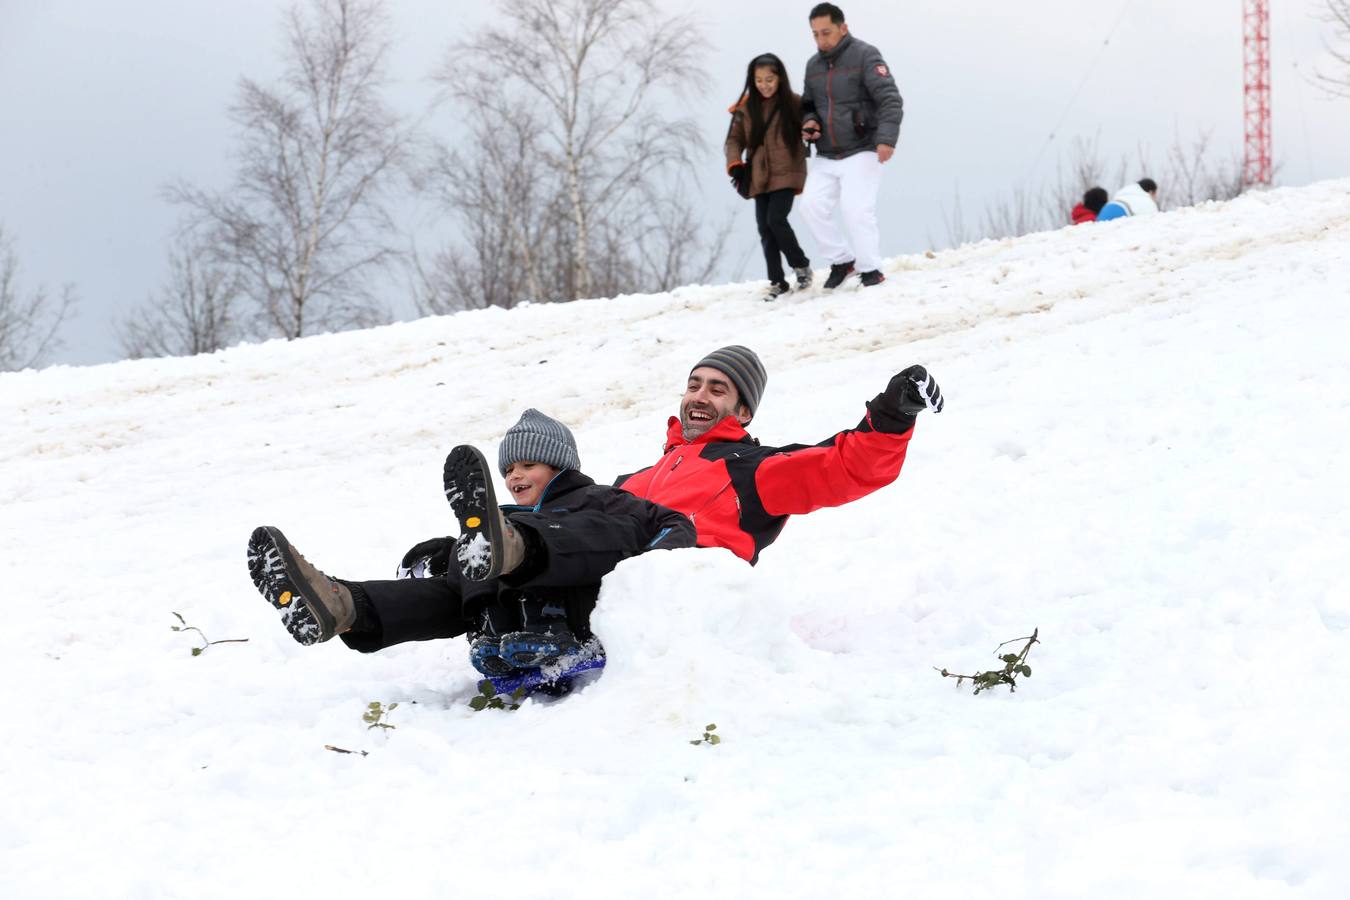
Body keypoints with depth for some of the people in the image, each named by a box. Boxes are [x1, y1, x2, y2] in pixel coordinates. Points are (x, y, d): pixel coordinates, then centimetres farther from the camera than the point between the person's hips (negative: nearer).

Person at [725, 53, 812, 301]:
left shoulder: (793, 104, -4)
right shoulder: (746, 108, 3)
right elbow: (735, 139, 7)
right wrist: (735, 165, -5)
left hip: (786, 174, -4)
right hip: (759, 177, 4)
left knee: (776, 220, -18)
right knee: (765, 229, 1)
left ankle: (801, 265, 3)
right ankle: (777, 281, 10)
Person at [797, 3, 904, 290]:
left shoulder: (865, 56, -9)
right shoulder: (814, 65, 11)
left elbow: (891, 100, -16)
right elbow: (808, 105, 24)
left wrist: (886, 139, -29)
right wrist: (808, 122, 0)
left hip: (862, 151, -6)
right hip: (826, 157, 6)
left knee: (856, 209, -16)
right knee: (812, 206, -6)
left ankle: (871, 269, 0)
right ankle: (842, 260, 11)